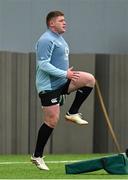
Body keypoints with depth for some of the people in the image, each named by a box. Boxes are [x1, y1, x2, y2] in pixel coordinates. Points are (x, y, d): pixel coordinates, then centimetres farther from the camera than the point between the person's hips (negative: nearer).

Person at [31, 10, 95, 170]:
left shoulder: (59, 39, 18)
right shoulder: (46, 40, -14)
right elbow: (43, 64, -23)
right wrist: (65, 74, -25)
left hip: (61, 82, 9)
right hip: (48, 85, -9)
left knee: (89, 79, -9)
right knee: (52, 121, -9)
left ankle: (73, 113, 0)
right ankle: (37, 156, 1)